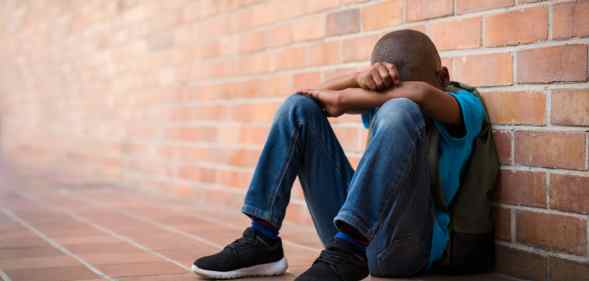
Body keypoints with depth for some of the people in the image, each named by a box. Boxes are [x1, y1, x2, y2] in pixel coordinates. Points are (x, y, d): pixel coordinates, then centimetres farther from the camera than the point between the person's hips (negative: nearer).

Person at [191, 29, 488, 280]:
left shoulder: (465, 105, -3)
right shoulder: (382, 101, 14)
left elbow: (422, 95, -26)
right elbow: (321, 93, 2)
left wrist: (345, 98, -14)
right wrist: (361, 77, -19)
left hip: (408, 242, -6)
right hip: (351, 232, 6)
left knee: (399, 112, -28)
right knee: (298, 107, 1)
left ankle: (347, 252, -36)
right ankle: (261, 241, -7)